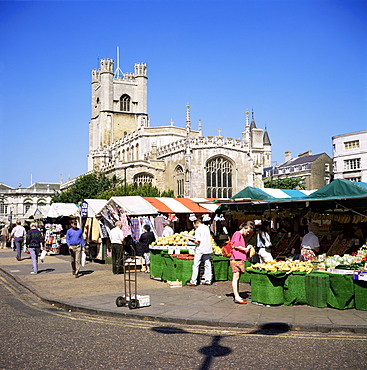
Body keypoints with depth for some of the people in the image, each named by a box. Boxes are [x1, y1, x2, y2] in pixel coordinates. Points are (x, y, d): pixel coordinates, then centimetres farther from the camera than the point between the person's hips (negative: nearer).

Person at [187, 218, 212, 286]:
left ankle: (193, 281, 2)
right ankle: (208, 281, 13)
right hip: (208, 248, 6)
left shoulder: (198, 230, -12)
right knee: (207, 264, 11)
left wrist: (194, 242, 3)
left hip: (200, 249, -6)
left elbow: (198, 242, -18)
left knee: (196, 265, 1)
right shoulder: (206, 227, 8)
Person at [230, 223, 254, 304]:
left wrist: (247, 249, 11)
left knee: (237, 278, 10)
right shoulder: (238, 234, -6)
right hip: (236, 258, -10)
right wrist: (246, 249, -6)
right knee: (236, 277, -11)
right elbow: (236, 246, -14)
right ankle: (236, 297, -13)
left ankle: (237, 296, 12)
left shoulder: (242, 236, 24)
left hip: (240, 259, 10)